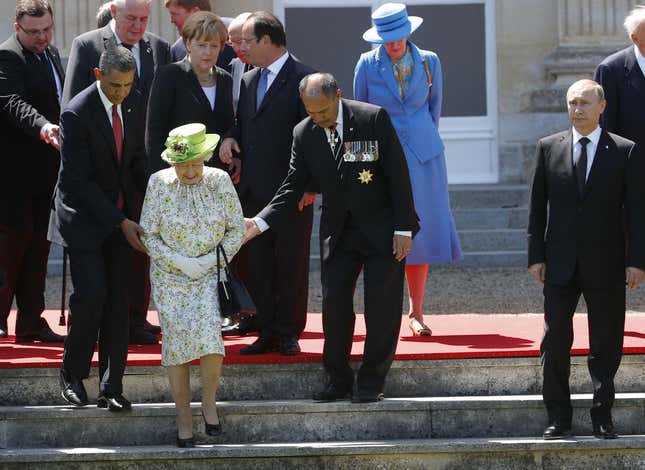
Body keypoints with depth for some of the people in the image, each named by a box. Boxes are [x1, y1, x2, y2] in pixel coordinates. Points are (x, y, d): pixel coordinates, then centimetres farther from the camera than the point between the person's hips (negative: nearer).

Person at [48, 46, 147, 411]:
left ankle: (112, 387, 4)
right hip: (84, 214, -5)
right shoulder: (77, 114, -18)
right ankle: (73, 374, 6)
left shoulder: (133, 107, 2)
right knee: (92, 293, -14)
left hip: (120, 214, 5)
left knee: (118, 299, 1)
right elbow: (79, 179, -18)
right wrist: (120, 222, -20)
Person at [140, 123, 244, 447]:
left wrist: (214, 259, -11)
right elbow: (148, 235, -3)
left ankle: (209, 401, 5)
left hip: (210, 275, 0)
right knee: (176, 341, -4)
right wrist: (178, 262, -14)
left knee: (210, 338, -19)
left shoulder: (219, 181, -4)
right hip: (170, 276, 0)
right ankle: (183, 418, 7)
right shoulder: (159, 184, -8)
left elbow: (236, 229, 3)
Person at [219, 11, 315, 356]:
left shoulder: (303, 79, -8)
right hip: (253, 191, 7)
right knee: (256, 264, 7)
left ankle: (289, 333, 9)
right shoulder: (248, 81, 15)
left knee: (291, 265, 1)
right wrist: (230, 137, 2)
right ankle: (267, 332, 14)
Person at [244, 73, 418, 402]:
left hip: (381, 229, -3)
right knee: (334, 303, 1)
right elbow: (293, 187, 0)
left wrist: (404, 228, -14)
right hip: (337, 232, 4)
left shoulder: (373, 118, -14)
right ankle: (338, 381, 12)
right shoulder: (304, 134, -2)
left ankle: (371, 383, 10)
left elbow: (398, 174, -12)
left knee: (382, 307, 0)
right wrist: (259, 223, -14)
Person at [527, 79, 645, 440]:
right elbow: (537, 207, 7)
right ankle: (558, 418, 9)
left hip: (606, 265, -1)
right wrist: (536, 255, 1)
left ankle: (603, 418, 14)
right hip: (560, 264, 1)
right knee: (555, 342, 0)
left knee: (606, 345, 5)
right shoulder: (549, 148, 6)